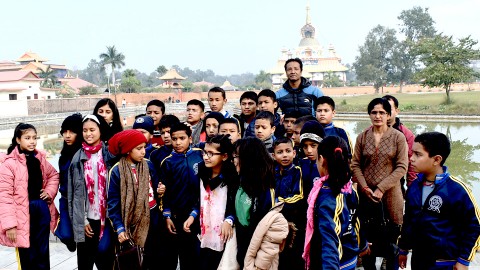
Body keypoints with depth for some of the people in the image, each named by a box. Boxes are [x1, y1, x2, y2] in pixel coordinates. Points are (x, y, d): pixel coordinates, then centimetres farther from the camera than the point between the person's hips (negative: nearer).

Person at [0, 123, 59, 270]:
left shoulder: (40, 158, 5)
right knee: (28, 256, 7)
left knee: (43, 253, 17)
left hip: (42, 210, 5)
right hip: (24, 214, -5)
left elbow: (53, 175, 20)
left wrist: (50, 192, 0)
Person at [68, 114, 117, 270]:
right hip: (86, 218, 1)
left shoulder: (110, 154, 0)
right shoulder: (78, 158, 3)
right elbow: (74, 192, 2)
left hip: (106, 216, -1)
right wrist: (82, 221, -3)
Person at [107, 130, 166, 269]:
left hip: (153, 220, 3)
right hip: (132, 223, -3)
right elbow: (113, 203, -8)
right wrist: (119, 228, -14)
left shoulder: (149, 165, 0)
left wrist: (160, 192, -12)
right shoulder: (116, 171, -10)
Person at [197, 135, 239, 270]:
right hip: (203, 233, 5)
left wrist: (228, 220, -26)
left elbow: (236, 204, -12)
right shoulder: (202, 174, 6)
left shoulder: (232, 177, -12)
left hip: (221, 236, -5)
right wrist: (192, 216, 3)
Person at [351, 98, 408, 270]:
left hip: (390, 195, -2)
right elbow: (355, 165, 4)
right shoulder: (362, 137, 4)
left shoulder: (398, 137, -3)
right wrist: (365, 188, -9)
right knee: (368, 239, 10)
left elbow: (402, 167, -7)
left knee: (391, 239, 8)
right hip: (366, 195, 2)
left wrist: (381, 188, -13)